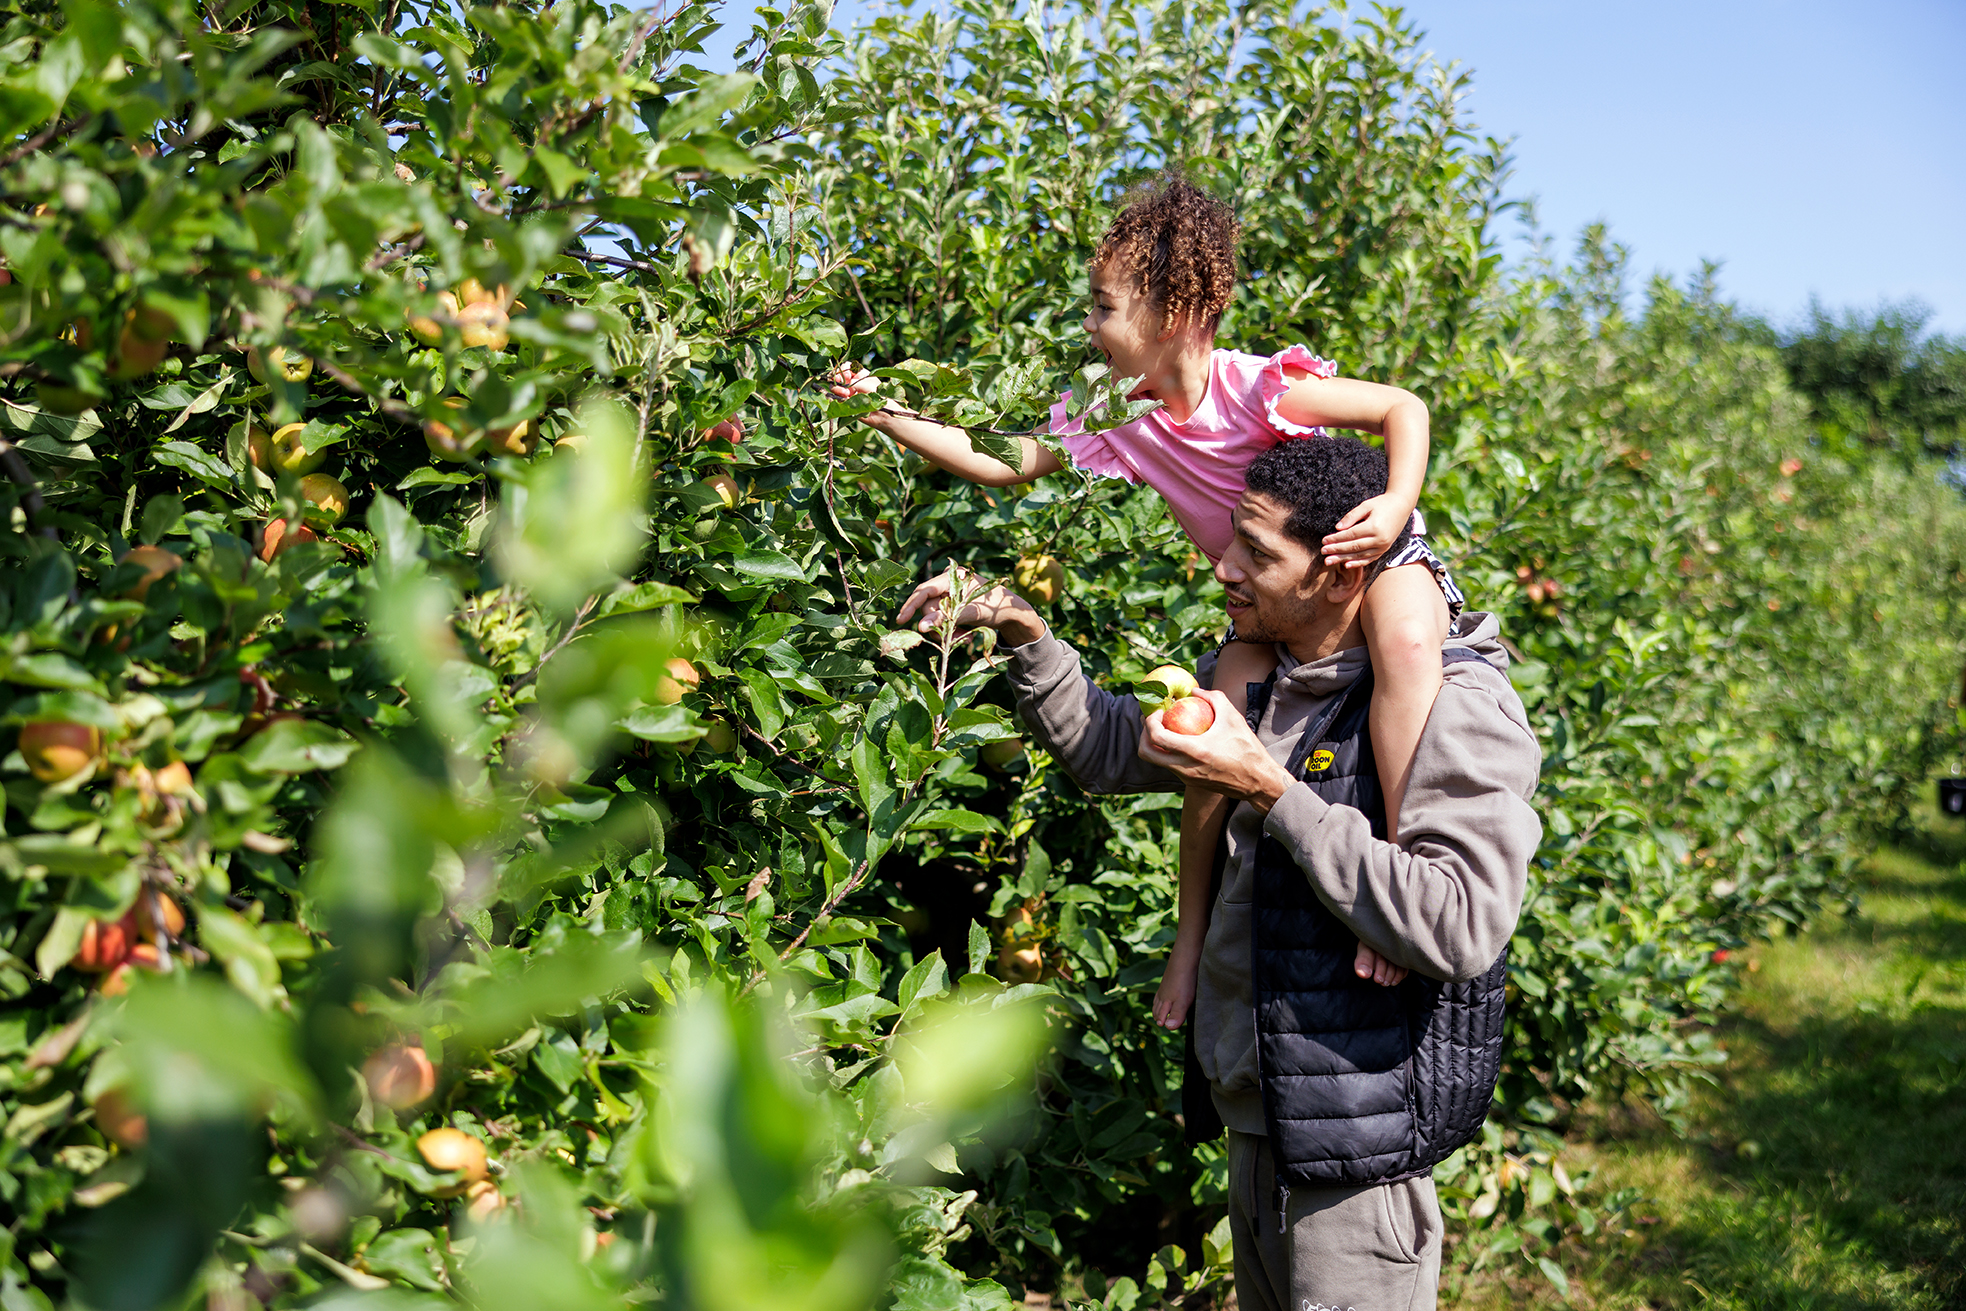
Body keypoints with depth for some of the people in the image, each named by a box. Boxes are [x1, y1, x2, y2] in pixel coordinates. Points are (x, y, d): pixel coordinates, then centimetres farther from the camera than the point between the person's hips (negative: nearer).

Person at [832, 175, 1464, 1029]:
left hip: (1377, 559, -5)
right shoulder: (1122, 425, -6)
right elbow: (998, 462, 0)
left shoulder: (1258, 389, -25)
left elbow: (1403, 407, -18)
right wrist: (884, 413, -4)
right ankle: (1193, 934, -1)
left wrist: (1397, 504, -34)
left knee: (1406, 642, -40)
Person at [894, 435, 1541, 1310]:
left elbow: (1460, 928, -30)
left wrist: (1273, 794, -26)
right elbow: (1110, 751, 18)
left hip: (1353, 1154, -8)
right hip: (1254, 1123, 8)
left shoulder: (1455, 708, -19)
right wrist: (1024, 636, 2)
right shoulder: (1263, 678, 7)